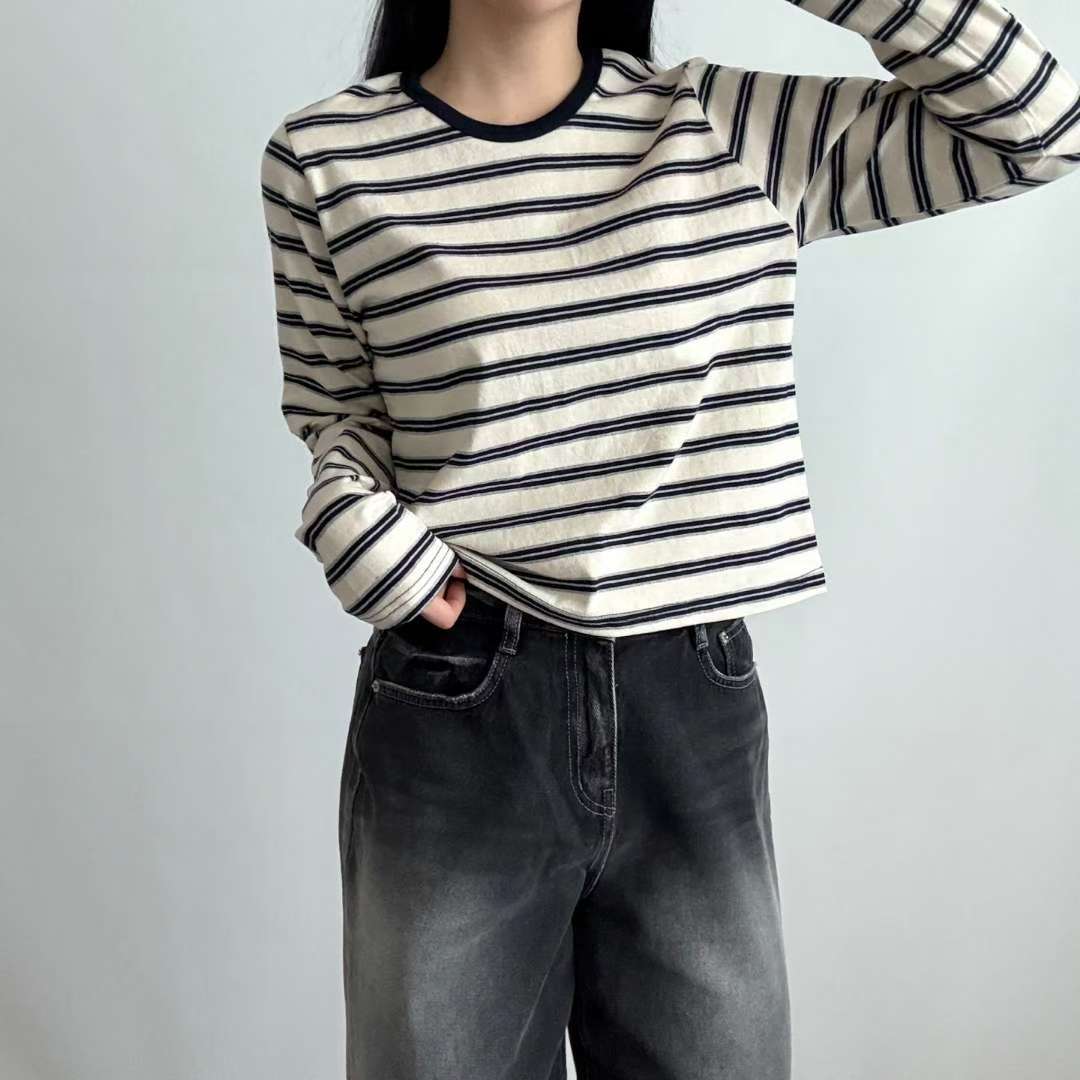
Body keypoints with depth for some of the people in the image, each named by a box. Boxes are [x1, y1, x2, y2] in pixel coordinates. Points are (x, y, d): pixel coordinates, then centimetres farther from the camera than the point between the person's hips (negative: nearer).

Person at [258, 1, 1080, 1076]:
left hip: (697, 712, 2)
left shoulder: (736, 126, 1)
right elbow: (339, 418, 9)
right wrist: (352, 518, -12)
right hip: (452, 718, -1)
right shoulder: (326, 157, -1)